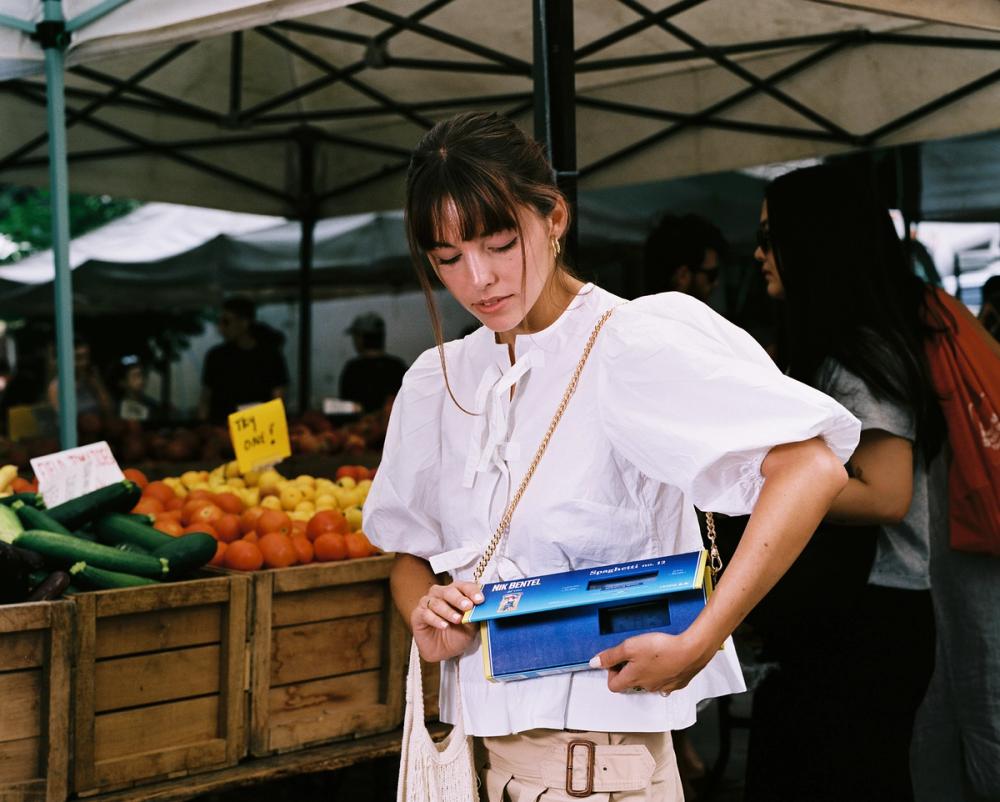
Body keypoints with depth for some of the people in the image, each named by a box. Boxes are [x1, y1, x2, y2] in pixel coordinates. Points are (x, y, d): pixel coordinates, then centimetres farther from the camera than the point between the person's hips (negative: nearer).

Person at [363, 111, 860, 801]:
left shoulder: (629, 344, -13)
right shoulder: (435, 383, 7)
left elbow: (812, 469, -25)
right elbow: (408, 551, 17)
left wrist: (694, 646, -27)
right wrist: (426, 624, -6)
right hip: (472, 738, 6)